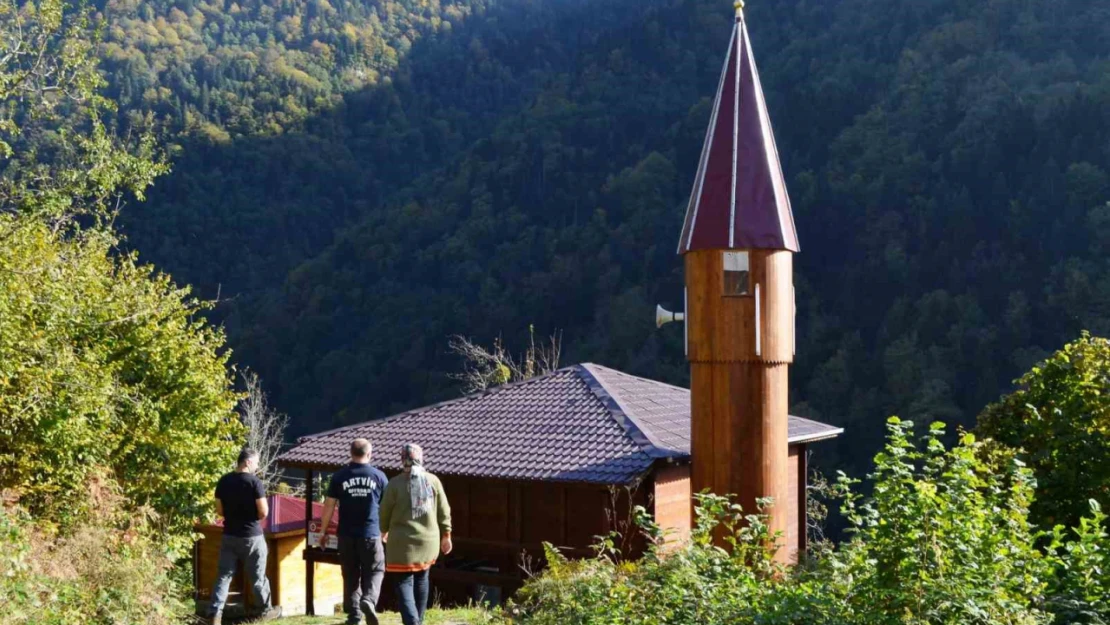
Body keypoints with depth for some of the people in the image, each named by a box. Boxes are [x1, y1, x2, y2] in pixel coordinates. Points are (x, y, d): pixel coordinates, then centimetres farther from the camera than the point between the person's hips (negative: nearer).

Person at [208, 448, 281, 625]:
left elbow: (219, 511, 7)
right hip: (252, 536, -4)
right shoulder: (254, 482, -15)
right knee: (257, 577, 10)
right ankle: (267, 610, 25)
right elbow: (264, 512, -15)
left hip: (229, 536, 4)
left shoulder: (223, 481, 2)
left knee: (224, 575, 6)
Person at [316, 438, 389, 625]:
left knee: (351, 575, 11)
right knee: (375, 571, 8)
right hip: (371, 534, -1)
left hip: (346, 535, 1)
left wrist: (323, 530, 10)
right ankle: (369, 600, -18)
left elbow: (329, 505, 0)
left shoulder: (340, 476, -1)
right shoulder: (378, 476, 0)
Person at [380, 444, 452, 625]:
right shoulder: (433, 480, 0)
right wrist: (446, 535, 15)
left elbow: (385, 512, 1)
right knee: (421, 578, 21)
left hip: (402, 542, -3)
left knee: (403, 583, -2)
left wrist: (384, 531, 21)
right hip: (428, 540, 4)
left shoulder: (395, 483, -7)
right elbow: (443, 511, 4)